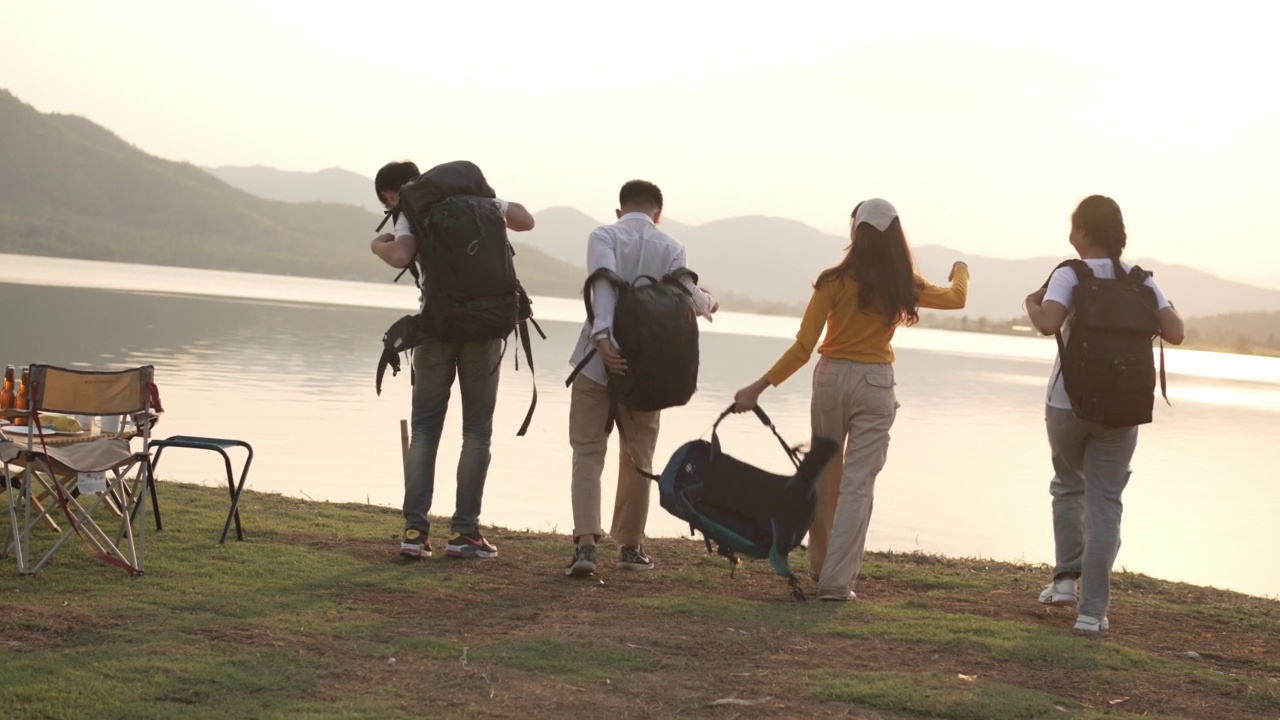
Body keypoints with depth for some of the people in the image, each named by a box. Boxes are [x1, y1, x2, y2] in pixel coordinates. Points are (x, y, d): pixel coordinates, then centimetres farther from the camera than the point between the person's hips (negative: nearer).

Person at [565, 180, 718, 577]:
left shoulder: (603, 236, -1)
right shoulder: (670, 247, 4)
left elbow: (604, 283, -18)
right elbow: (688, 297, -5)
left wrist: (603, 337, -28)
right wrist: (709, 302, 18)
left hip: (600, 360, -2)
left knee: (588, 452, 1)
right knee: (638, 456, 15)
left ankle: (586, 542, -14)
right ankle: (631, 546, 21)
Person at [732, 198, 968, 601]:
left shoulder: (835, 281, -9)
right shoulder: (903, 287, -2)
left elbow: (803, 347, -12)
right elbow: (956, 298, 18)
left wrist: (759, 386, -8)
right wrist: (960, 272, 40)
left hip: (831, 378, 0)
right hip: (875, 385, 0)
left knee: (824, 475, 17)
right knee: (858, 483, 0)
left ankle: (819, 566, 29)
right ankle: (836, 581, -6)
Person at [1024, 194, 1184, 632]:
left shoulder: (1069, 275, -8)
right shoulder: (1140, 281, 1)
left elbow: (1048, 324, -24)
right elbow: (1174, 334, -5)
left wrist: (1032, 304, -3)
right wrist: (1169, 310, 17)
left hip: (1067, 402, -1)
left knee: (1068, 486, 23)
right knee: (1105, 503, 5)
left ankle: (1067, 577, 14)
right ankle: (1092, 609, 0)